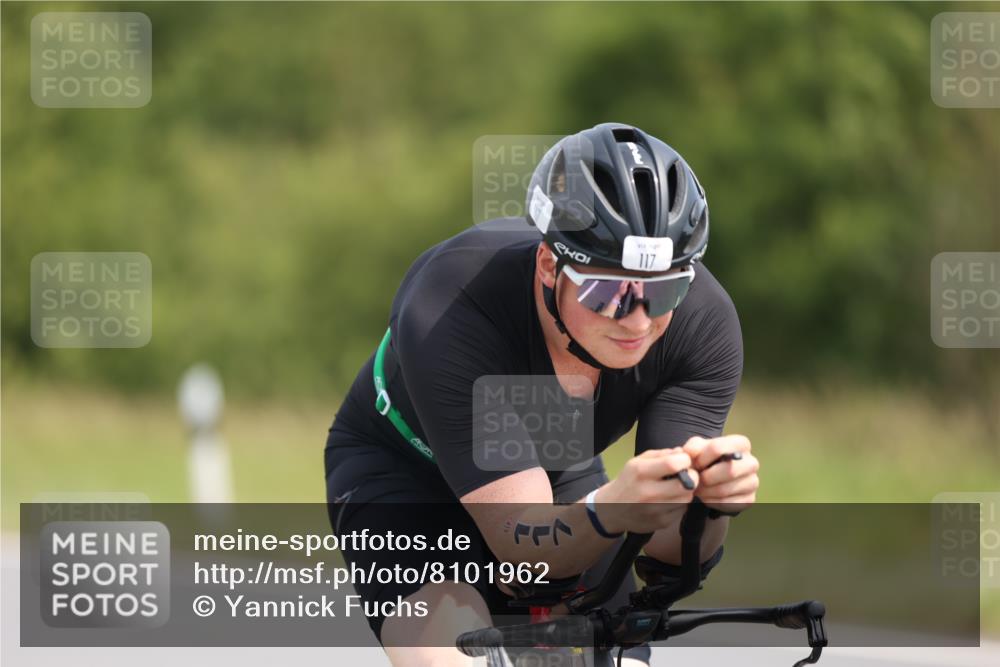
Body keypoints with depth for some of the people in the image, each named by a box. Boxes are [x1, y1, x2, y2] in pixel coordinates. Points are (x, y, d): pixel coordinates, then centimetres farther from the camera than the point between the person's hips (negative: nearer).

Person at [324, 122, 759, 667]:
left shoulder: (703, 320, -28)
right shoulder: (448, 314, -38)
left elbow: (666, 549, -29)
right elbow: (523, 546, -40)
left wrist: (711, 502, -52)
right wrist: (615, 510, -61)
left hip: (559, 477, 4)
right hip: (404, 475, -4)